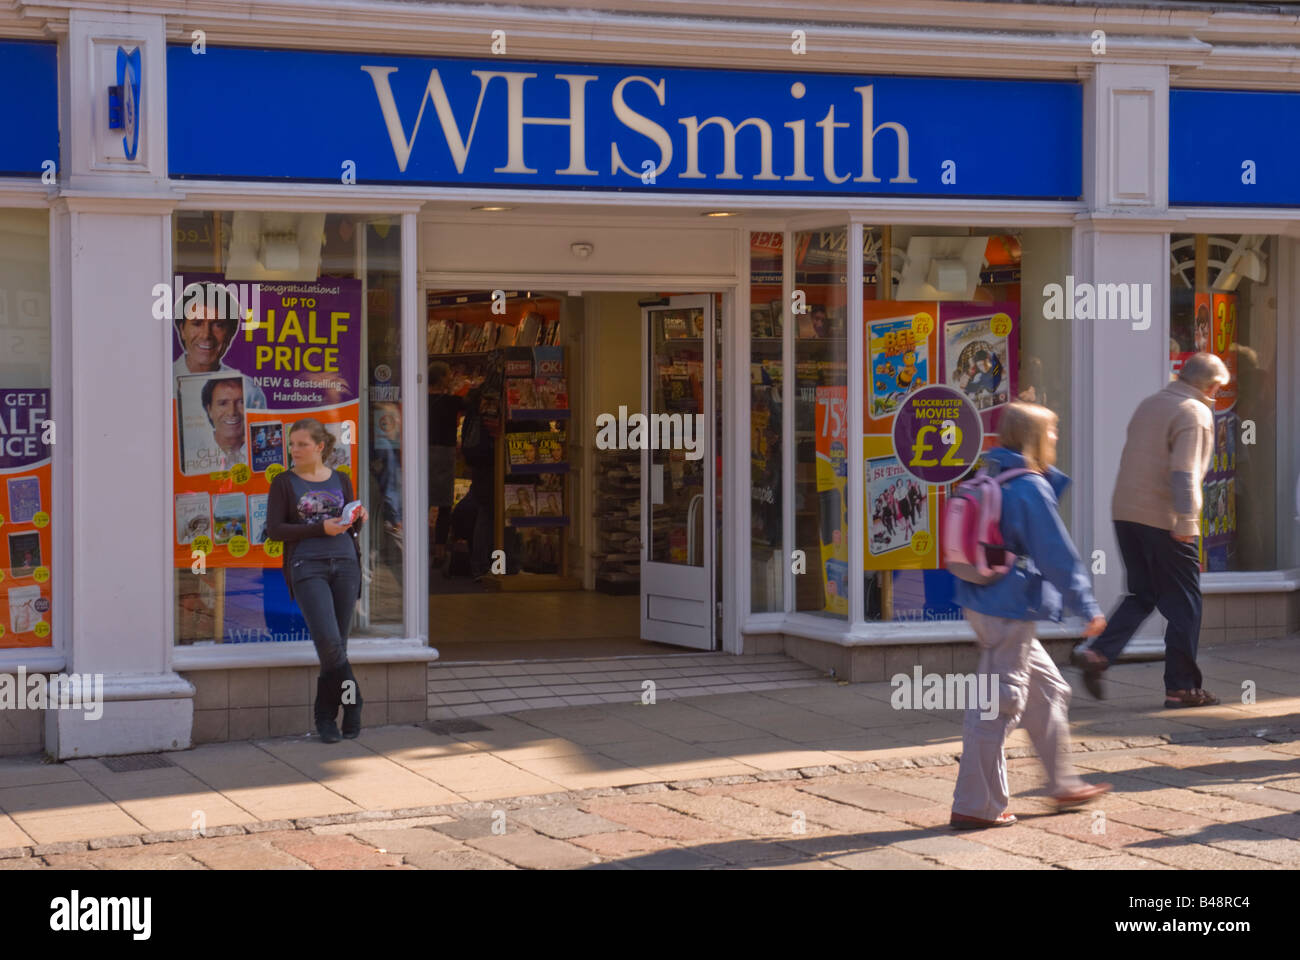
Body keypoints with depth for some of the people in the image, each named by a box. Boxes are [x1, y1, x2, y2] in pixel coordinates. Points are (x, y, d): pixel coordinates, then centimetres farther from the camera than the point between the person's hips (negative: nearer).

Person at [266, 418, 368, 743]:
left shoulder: (341, 480, 14)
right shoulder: (284, 483, 5)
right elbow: (274, 530, -3)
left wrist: (358, 519, -3)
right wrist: (320, 528, -12)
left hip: (345, 563, 3)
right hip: (307, 566, -3)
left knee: (337, 646, 2)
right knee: (328, 640, -18)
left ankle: (325, 717, 12)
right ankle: (352, 702, 0)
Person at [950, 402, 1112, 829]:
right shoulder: (1031, 489, -16)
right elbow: (1058, 554, -16)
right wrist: (1087, 606, -11)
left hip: (985, 605, 10)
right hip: (1009, 612, -10)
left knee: (1048, 690, 20)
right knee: (998, 706, -4)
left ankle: (1063, 784, 30)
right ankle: (976, 806, 1)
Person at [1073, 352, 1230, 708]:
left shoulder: (1148, 405, 15)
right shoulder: (1195, 413, -9)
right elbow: (1185, 472, -21)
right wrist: (1187, 520, -25)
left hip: (1125, 514, 7)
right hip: (1164, 519, -7)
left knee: (1141, 595, 16)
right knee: (1183, 603, 4)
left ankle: (1098, 653, -1)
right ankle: (1181, 686, 7)